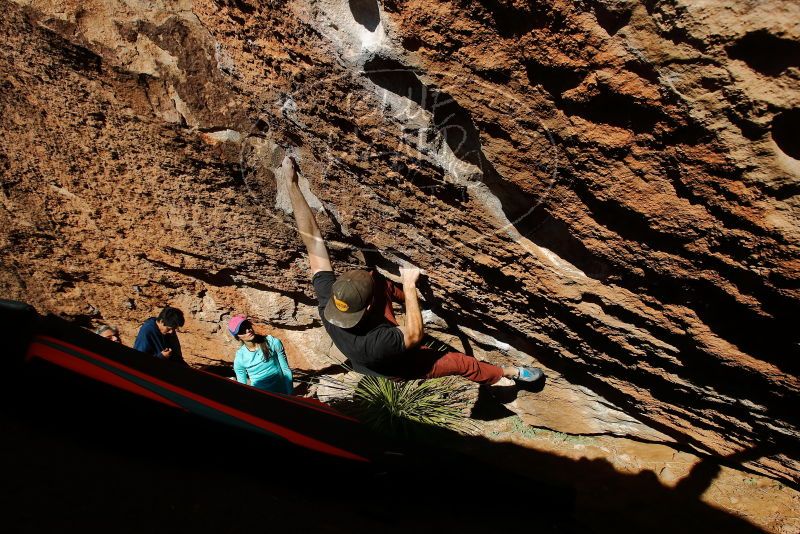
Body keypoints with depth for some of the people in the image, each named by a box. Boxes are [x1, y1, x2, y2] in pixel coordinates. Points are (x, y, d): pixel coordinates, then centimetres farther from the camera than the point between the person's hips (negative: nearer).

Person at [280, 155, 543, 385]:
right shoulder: (374, 343, -50)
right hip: (395, 369, -4)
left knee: (377, 280, -3)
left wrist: (291, 184, -29)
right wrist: (409, 285, -32)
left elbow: (311, 239, -34)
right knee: (460, 361, 11)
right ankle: (510, 372, 37)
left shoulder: (327, 298, -37)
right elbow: (415, 335, -31)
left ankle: (409, 300, 29)